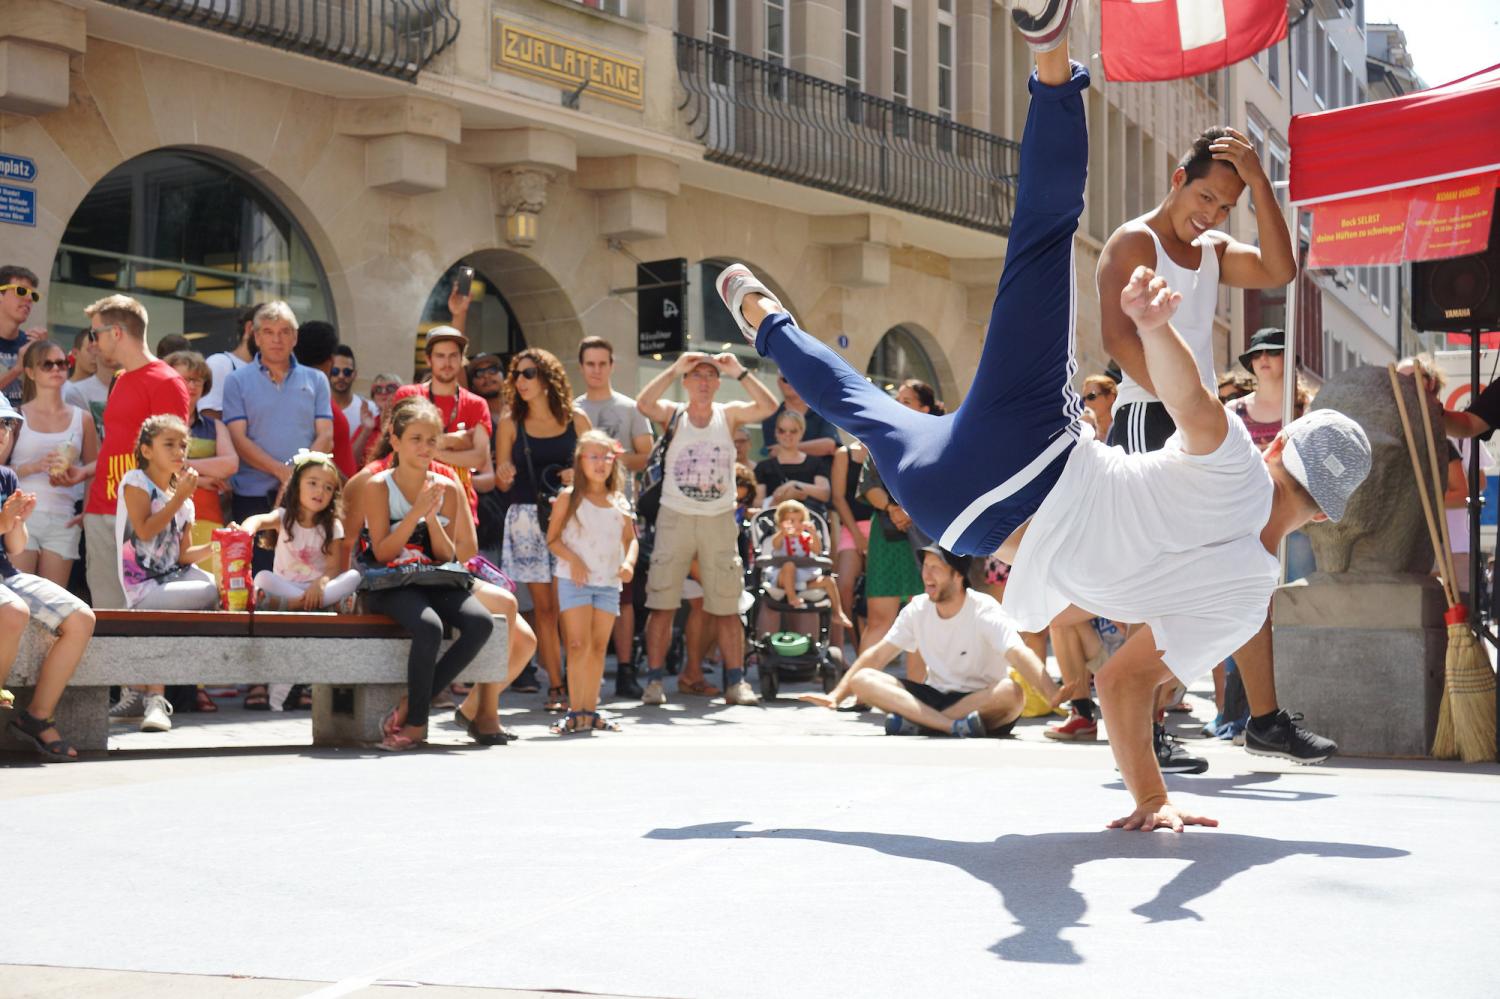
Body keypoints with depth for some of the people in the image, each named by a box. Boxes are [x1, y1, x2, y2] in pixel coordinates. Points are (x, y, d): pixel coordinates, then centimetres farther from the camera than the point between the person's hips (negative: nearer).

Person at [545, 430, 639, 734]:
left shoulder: (619, 501, 10)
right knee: (579, 645, -9)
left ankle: (590, 710, 15)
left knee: (599, 646, 8)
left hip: (609, 582, 4)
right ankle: (575, 711, -6)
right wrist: (572, 560, -17)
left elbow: (630, 539, 13)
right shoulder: (569, 498, -1)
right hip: (575, 580, -4)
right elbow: (553, 539, -1)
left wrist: (629, 562, -7)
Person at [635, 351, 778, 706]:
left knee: (726, 606, 3)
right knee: (662, 603, -2)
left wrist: (739, 372, -16)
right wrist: (675, 368, -19)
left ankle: (736, 682, 6)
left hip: (720, 520, 1)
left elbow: (768, 407, -11)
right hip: (675, 517, -1)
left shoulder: (729, 415, 5)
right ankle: (655, 680, 2)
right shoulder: (673, 414, 3)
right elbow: (644, 402, -18)